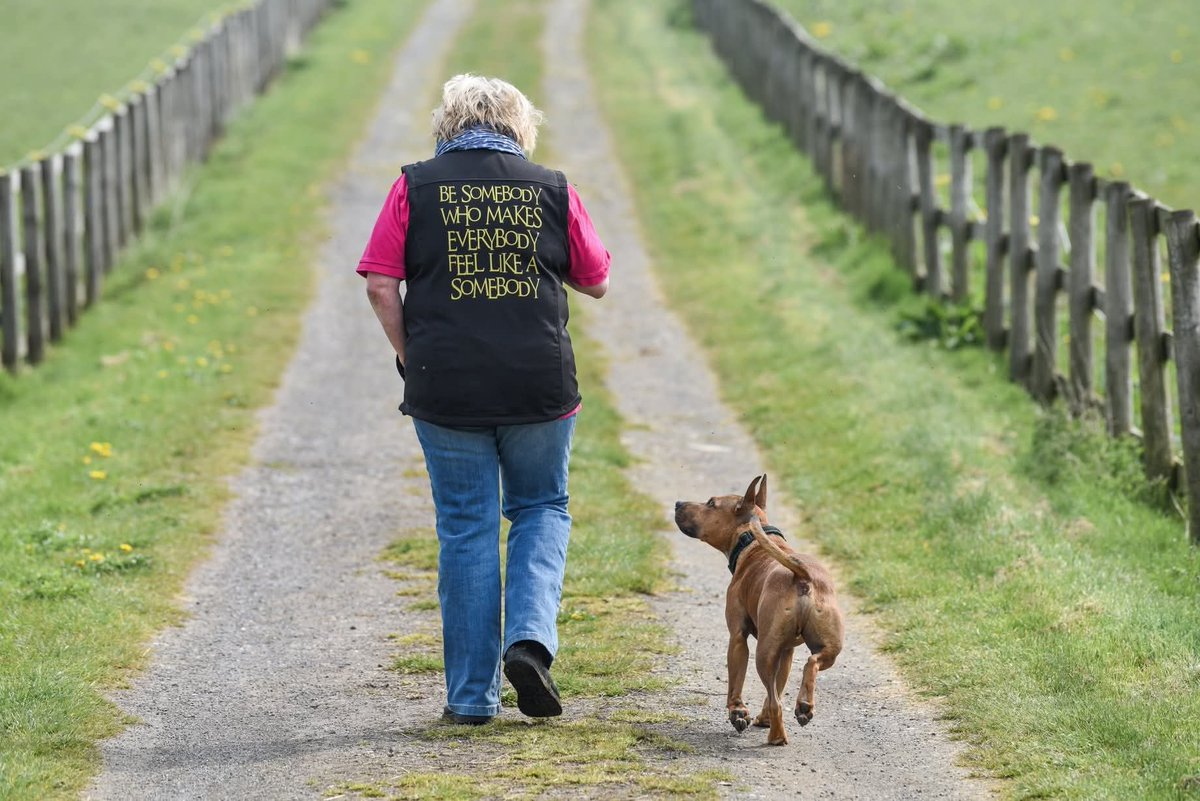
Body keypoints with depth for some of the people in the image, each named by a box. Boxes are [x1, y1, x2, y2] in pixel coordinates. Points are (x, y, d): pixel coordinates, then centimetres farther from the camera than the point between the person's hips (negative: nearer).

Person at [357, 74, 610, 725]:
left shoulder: (416, 187, 1)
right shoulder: (551, 189, 4)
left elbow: (381, 286, -4)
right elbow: (596, 282, 12)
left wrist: (411, 360, 5)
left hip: (446, 391, 0)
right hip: (540, 388, 0)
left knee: (466, 531, 7)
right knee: (541, 509, 19)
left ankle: (472, 695, 10)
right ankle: (530, 637, -4)